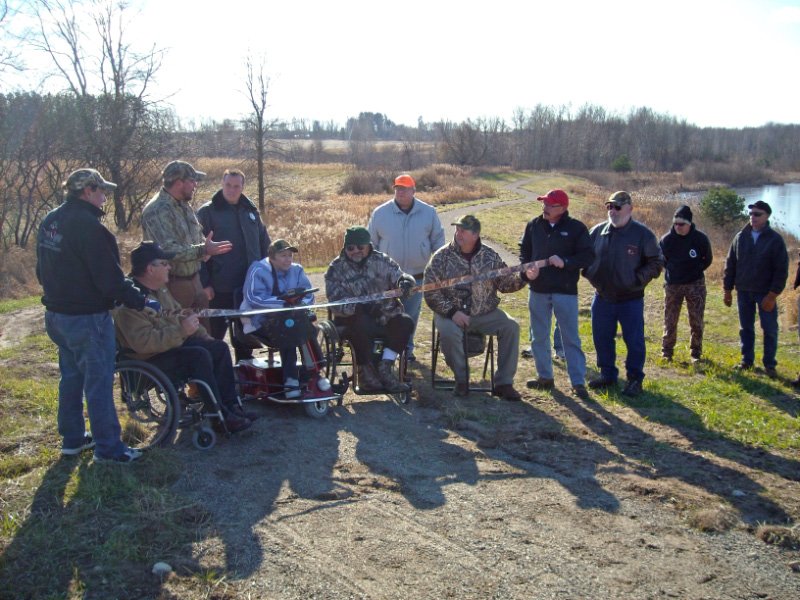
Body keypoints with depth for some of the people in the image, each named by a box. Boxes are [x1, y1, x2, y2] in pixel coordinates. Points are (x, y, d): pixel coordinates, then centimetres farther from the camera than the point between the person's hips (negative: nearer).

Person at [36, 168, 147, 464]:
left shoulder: (49, 222, 8)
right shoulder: (87, 225, -21)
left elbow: (43, 270, 18)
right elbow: (109, 277, -22)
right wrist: (139, 301, -13)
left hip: (55, 314, 9)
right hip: (87, 318, -9)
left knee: (71, 376, 19)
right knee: (99, 382, -1)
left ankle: (72, 438, 30)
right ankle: (108, 447, 7)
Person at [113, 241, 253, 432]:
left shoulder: (160, 289, 9)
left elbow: (178, 317, 23)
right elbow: (143, 343, -31)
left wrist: (203, 335, 10)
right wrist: (182, 331, -30)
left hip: (173, 344, 10)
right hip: (148, 359, -10)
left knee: (219, 347, 1)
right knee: (199, 356, -28)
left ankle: (230, 405, 2)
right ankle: (219, 416, -20)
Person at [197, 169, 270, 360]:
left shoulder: (250, 210, 10)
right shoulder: (207, 212, -5)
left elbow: (264, 243, 17)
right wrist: (204, 283, -14)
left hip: (250, 285, 5)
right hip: (220, 288, -5)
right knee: (216, 333, 4)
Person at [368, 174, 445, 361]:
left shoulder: (428, 212, 1)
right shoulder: (380, 213, -1)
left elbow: (437, 240, 8)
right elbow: (371, 243, 5)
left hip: (417, 276, 1)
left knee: (411, 315, 11)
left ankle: (407, 348, 26)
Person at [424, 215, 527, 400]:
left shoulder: (490, 256, 4)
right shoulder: (442, 257, -4)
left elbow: (505, 283, 7)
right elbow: (431, 292, -7)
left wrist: (523, 278, -13)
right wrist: (452, 312, -18)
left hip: (485, 313, 3)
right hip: (451, 312, -2)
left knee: (511, 326, -19)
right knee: (449, 332, -34)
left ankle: (503, 383, -10)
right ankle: (461, 380, -10)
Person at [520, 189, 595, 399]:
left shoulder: (576, 228, -6)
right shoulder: (533, 226, 5)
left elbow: (588, 256, -7)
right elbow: (524, 251, 12)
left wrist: (565, 262, -20)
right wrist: (527, 270, -7)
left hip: (565, 292, -4)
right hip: (538, 290, 4)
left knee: (571, 338, 0)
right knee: (539, 336, 12)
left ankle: (578, 382, 5)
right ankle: (545, 377, 26)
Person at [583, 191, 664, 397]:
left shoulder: (642, 234, -7)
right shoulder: (598, 231, 3)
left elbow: (656, 263, -3)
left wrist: (638, 279, -14)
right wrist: (589, 273, 1)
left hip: (631, 300, -4)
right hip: (602, 298, 4)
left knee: (634, 341, 3)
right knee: (602, 339, 12)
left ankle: (635, 379, 17)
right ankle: (607, 375, 28)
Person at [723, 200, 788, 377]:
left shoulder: (775, 240, -7)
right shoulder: (740, 237, 3)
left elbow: (782, 270, -8)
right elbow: (730, 264, 8)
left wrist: (772, 295, -14)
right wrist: (727, 290, 5)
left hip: (765, 293, -3)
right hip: (743, 291, 3)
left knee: (770, 329, 1)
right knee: (746, 328, 11)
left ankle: (769, 364, 12)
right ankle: (747, 360, 23)